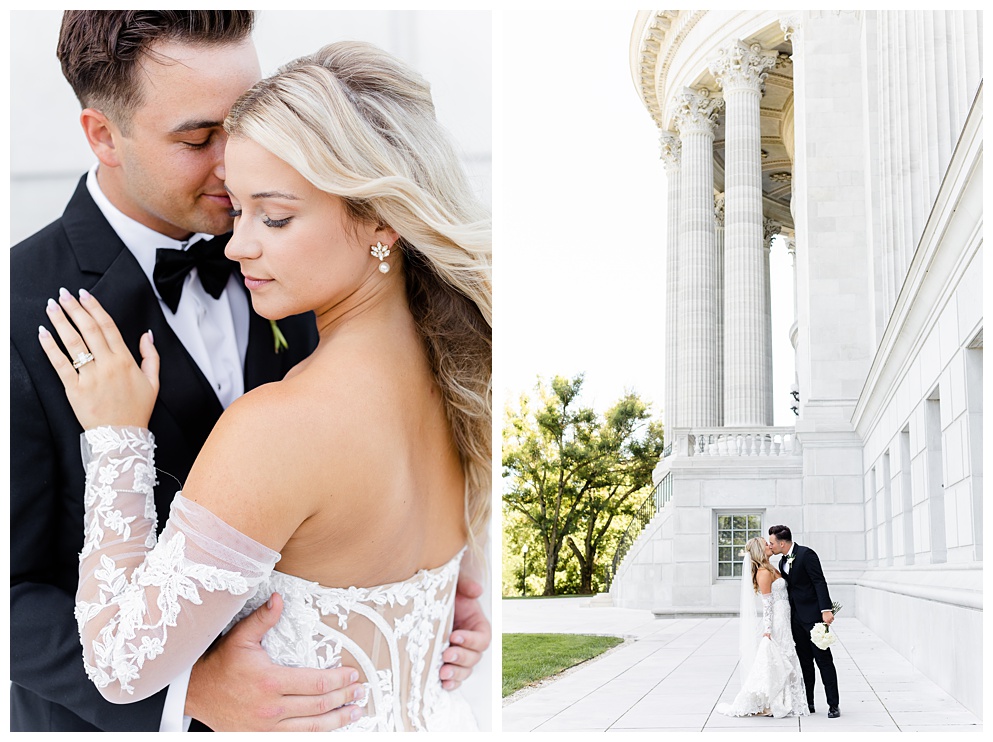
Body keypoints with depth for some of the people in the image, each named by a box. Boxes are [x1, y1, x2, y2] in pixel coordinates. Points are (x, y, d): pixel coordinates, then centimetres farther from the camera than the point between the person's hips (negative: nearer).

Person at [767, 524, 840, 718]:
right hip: (797, 618, 8)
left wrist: (826, 610, -24)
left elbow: (820, 582, -17)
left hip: (814, 615, -8)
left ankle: (833, 705, -2)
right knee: (805, 662, 10)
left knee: (824, 660, -5)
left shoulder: (806, 554, -12)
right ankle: (808, 703, 15)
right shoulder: (783, 562, 14)